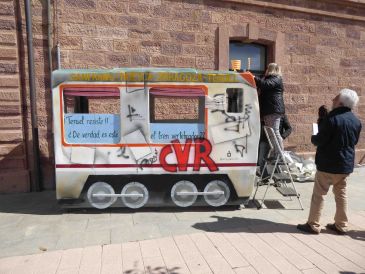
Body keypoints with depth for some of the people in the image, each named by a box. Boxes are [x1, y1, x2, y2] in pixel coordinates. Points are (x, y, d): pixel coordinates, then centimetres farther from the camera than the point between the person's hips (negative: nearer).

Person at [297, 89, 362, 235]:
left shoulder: (332, 118, -19)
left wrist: (313, 138, 2)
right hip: (346, 164, 7)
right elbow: (354, 142, 16)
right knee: (341, 193, 16)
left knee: (319, 194, 2)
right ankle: (341, 225, 24)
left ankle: (313, 225, 9)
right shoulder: (356, 121, 6)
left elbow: (319, 140, -18)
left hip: (328, 164, -7)